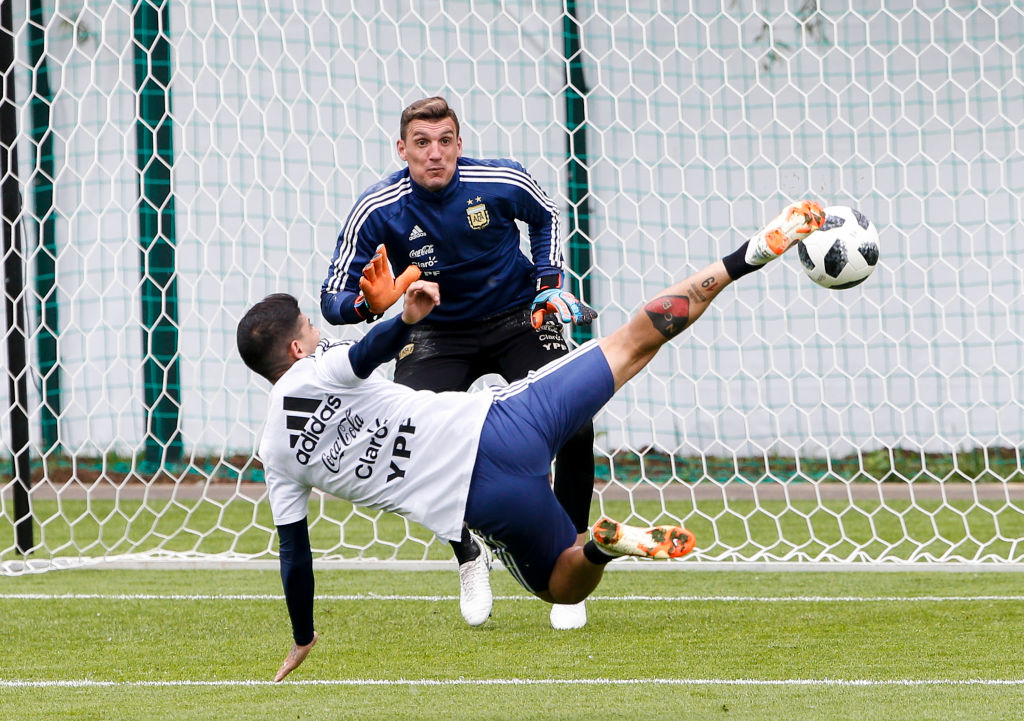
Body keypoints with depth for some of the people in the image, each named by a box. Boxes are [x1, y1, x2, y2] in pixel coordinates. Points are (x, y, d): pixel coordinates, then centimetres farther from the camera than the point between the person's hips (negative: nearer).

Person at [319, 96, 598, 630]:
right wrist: (368, 303, -39)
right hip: (437, 338, 0)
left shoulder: (502, 182, -16)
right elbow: (332, 299, -17)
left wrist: (549, 281, -4)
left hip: (518, 321, 0)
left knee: (576, 429, -22)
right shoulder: (377, 211, -19)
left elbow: (545, 217, 9)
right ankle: (469, 557, 8)